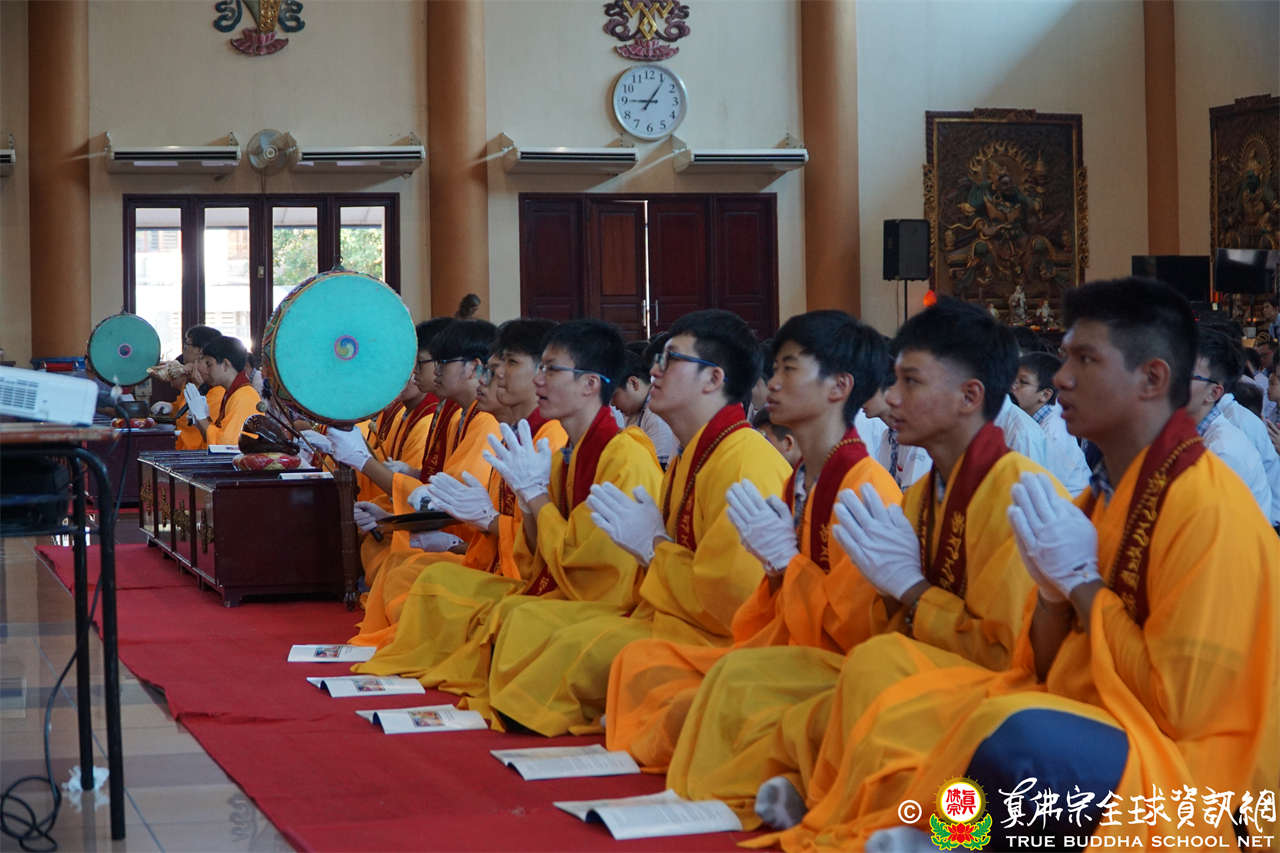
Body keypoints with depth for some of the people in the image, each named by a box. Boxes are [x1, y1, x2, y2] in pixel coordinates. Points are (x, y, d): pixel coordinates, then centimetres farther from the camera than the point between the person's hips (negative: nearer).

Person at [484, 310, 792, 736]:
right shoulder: (689, 460, 16)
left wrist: (653, 546, -12)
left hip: (713, 645, -11)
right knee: (528, 622, 3)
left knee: (582, 644, -28)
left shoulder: (747, 462, -18)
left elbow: (736, 600, -25)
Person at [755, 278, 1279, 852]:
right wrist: (1053, 587, -6)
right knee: (879, 666, 2)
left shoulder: (1207, 508, -16)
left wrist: (1081, 579, -13)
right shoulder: (1102, 498, 12)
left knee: (1009, 730, -35)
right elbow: (1048, 675, 12)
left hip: (1186, 769, -9)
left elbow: (1179, 706, -20)